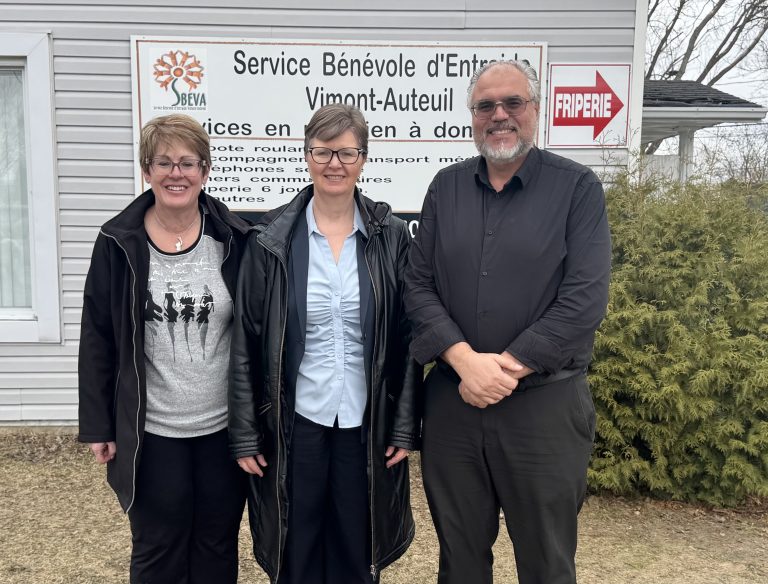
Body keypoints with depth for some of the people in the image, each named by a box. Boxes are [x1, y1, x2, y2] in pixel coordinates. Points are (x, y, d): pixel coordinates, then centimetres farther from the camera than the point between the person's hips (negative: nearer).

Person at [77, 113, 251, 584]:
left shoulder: (235, 239, -4)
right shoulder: (118, 243, -4)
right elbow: (97, 339, 0)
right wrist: (97, 425, -1)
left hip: (225, 428, 1)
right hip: (151, 431, 0)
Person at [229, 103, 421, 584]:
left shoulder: (392, 237, -2)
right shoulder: (273, 239, -4)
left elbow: (408, 341, 0)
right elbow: (246, 344, -3)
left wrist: (406, 426, -2)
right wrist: (245, 434, -4)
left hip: (367, 423, 1)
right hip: (294, 423, 0)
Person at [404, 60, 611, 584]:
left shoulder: (578, 188, -3)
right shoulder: (446, 187, 7)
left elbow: (585, 300, -12)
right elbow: (418, 285, 1)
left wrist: (506, 368, -15)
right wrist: (467, 362, -13)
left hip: (545, 404, -2)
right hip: (451, 401, 3)